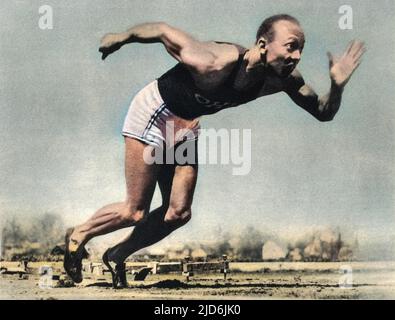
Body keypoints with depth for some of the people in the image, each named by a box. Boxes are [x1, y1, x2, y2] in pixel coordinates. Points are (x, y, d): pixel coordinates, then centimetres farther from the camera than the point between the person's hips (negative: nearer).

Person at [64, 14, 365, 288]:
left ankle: (117, 256, 24)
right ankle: (77, 236, 25)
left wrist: (337, 86, -31)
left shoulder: (283, 78, -19)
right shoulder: (215, 64, -37)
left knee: (178, 214, 2)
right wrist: (121, 38, -6)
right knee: (135, 212, -3)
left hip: (188, 124, 6)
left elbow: (323, 113, -10)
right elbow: (164, 30, -23)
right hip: (154, 111, -6)